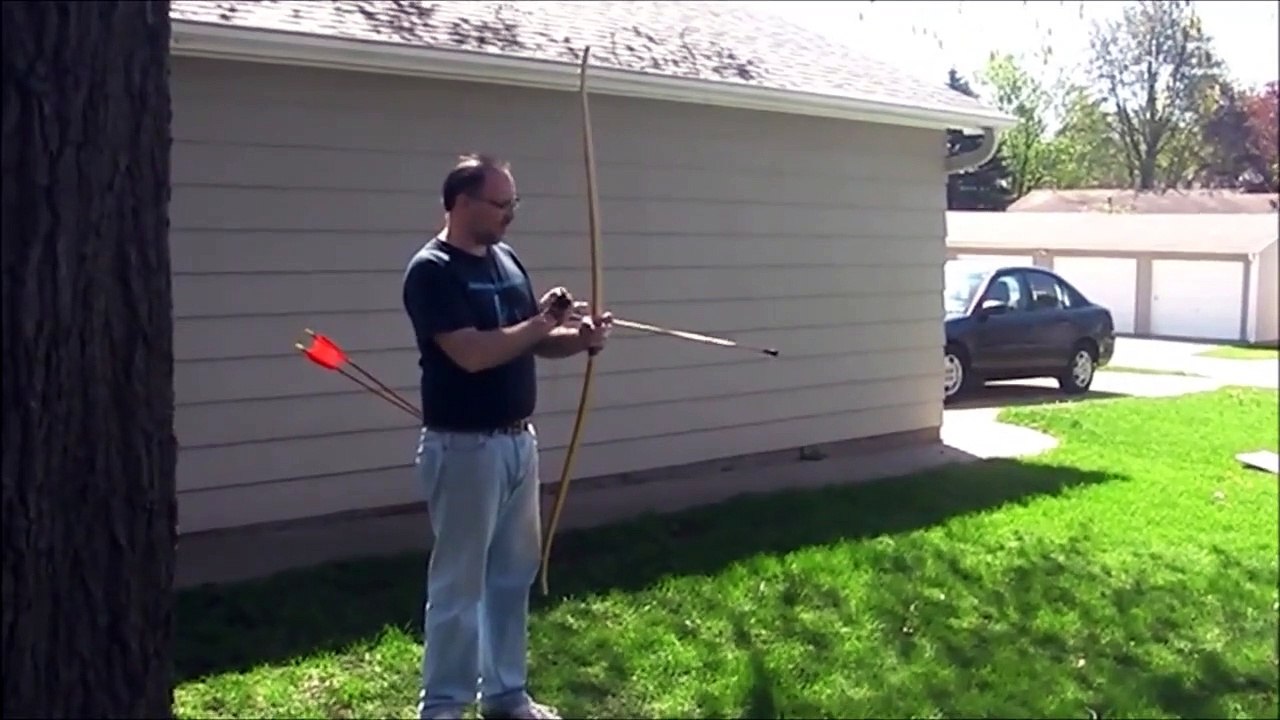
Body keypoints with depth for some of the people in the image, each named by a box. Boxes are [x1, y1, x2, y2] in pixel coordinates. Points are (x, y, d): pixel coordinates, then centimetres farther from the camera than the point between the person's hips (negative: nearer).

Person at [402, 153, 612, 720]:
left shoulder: (506, 261, 10)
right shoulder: (432, 271, -16)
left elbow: (533, 343, 15)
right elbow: (472, 353, -25)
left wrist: (579, 339, -5)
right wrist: (542, 322, -16)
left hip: (518, 440, 8)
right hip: (463, 448, -8)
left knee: (514, 574, 16)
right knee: (459, 582, 1)